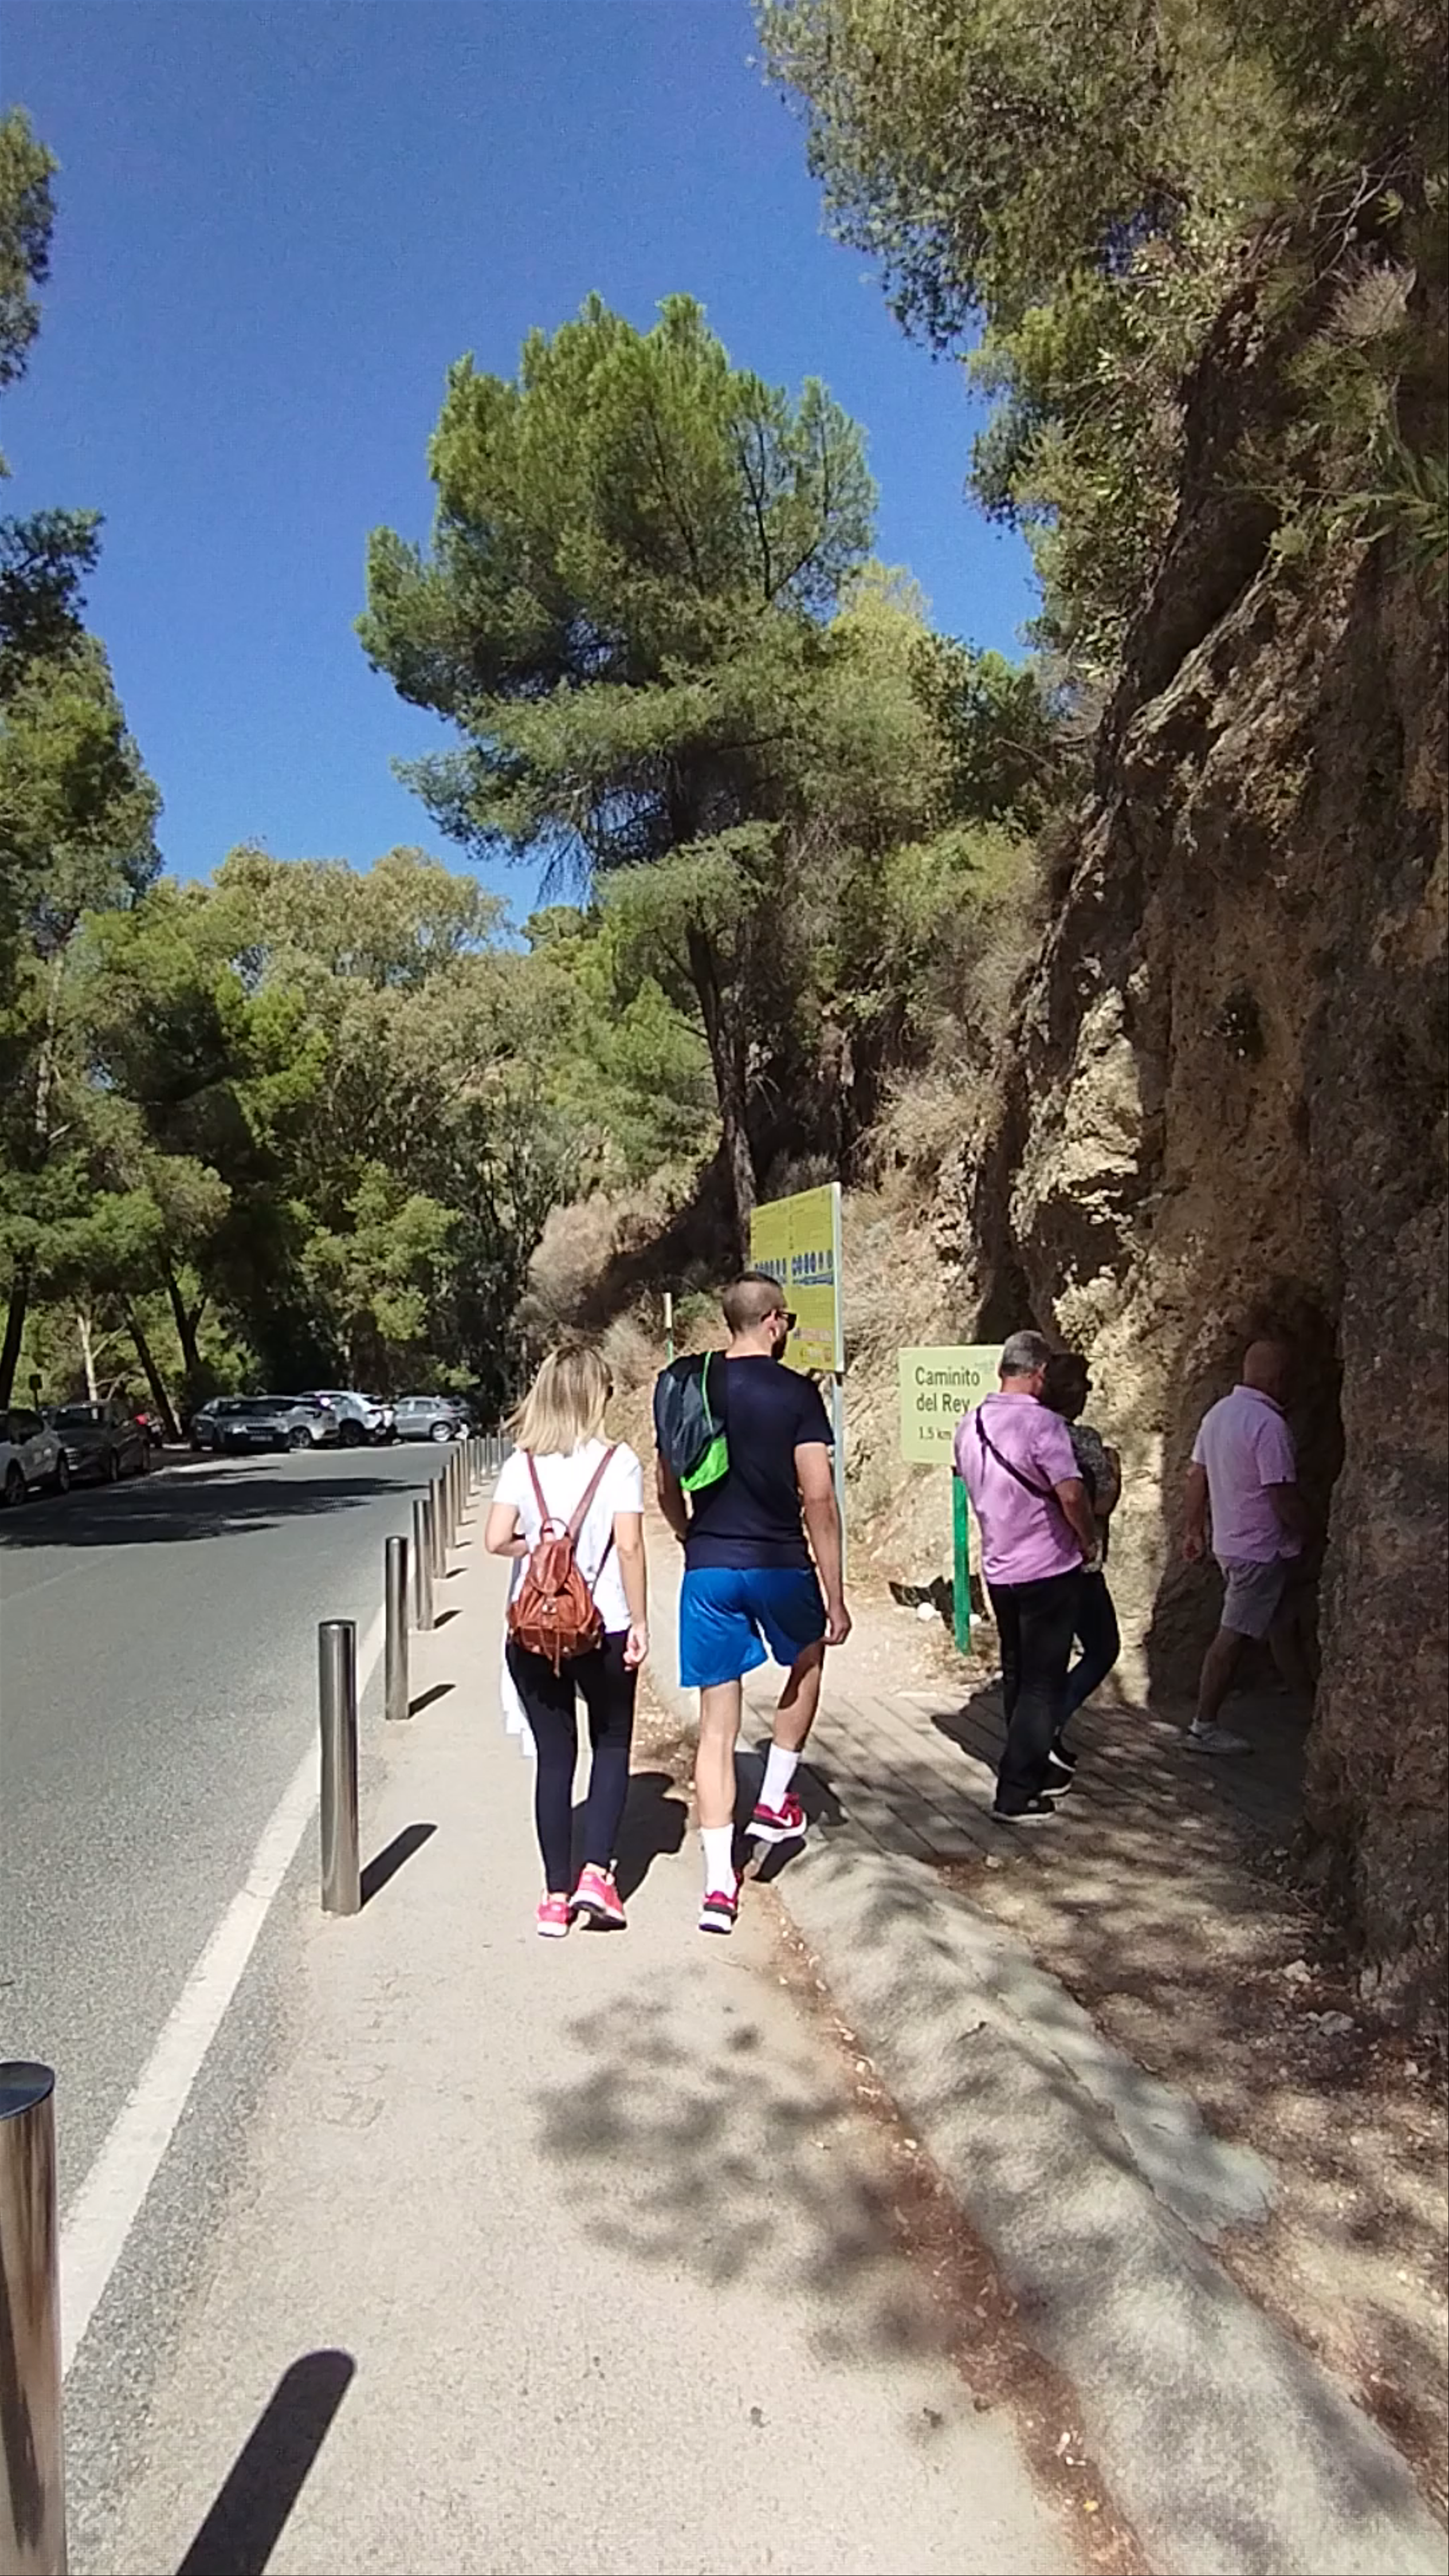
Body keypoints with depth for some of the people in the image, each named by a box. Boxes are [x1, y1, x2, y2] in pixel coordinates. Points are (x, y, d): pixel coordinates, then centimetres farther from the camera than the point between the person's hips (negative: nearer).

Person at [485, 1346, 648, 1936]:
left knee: (554, 1757, 12)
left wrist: (538, 1547, 9)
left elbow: (497, 1540, -10)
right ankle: (596, 1872, 5)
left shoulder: (521, 1465, -1)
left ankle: (557, 1895, 15)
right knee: (612, 1747, 17)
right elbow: (629, 1547, -12)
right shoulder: (618, 1462, -8)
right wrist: (640, 1622, -6)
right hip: (605, 1629, -2)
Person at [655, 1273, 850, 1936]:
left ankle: (719, 1884, 8)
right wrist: (836, 1598, -6)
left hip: (708, 1570, 3)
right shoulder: (796, 1392, -8)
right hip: (779, 1566, -3)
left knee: (717, 1725, 8)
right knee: (808, 1663, 30)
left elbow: (665, 1484, 11)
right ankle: (774, 1801, 29)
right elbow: (818, 1498, -11)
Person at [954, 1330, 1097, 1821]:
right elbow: (1070, 1493, -27)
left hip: (998, 1568, 7)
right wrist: (1089, 1539, -10)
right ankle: (1016, 1792, 2)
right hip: (1047, 1568, -7)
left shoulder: (969, 1425, 4)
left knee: (1017, 1676, 19)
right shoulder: (1042, 1423, -20)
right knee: (1043, 1682, 1)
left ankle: (1034, 1768, 32)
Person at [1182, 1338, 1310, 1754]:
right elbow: (1283, 1496, -23)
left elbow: (1197, 1477, 11)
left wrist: (1195, 1529, 18)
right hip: (1260, 1549, -9)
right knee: (1233, 1636, -3)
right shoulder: (1269, 1424, -23)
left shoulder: (1218, 1412, 5)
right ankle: (1204, 1727, 3)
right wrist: (1310, 1533, -7)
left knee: (1280, 1625, 21)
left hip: (1231, 1542, 9)